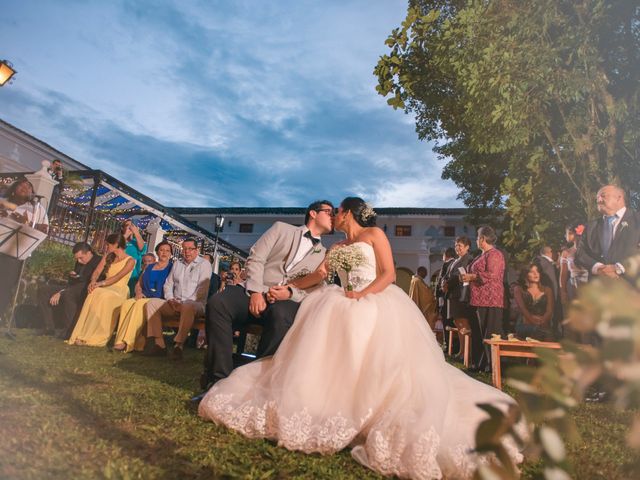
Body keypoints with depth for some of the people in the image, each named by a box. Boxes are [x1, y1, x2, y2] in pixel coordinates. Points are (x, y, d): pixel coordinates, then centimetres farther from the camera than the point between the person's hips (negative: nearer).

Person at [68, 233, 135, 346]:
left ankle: (98, 336, -37)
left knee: (105, 296, -38)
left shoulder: (130, 261, -1)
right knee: (94, 293, -32)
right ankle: (84, 333, -38)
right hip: (105, 288, 4)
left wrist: (101, 283, -27)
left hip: (119, 290, -4)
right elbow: (97, 271, 5)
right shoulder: (108, 257, 18)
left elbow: (118, 277, -14)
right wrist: (93, 281, -17)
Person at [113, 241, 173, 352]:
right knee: (126, 304, -27)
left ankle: (127, 342, -36)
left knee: (139, 305, -34)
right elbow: (138, 284, 26)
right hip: (144, 297, 5)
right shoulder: (149, 267, 25)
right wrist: (139, 293, 3)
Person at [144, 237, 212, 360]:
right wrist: (170, 299, 0)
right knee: (152, 303, -13)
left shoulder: (204, 264, 1)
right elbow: (168, 284, 20)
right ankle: (159, 344, -20)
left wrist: (185, 302, -16)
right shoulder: (177, 264, 21)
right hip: (175, 304, 6)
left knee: (188, 307, -40)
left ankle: (178, 345, -35)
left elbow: (202, 289, -9)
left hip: (195, 304, -6)